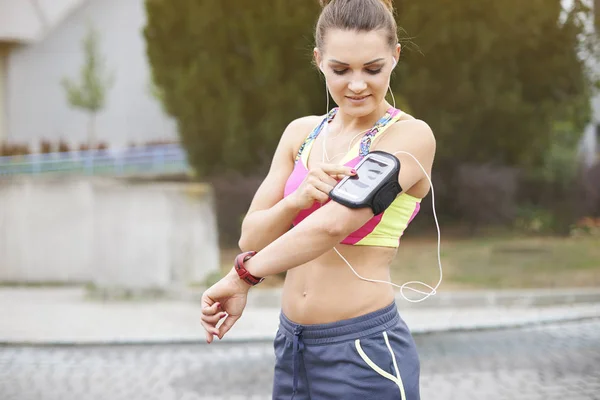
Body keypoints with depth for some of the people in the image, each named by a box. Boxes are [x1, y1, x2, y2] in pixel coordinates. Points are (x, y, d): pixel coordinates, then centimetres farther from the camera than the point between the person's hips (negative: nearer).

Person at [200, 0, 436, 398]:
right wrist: (299, 198, -16)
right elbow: (252, 237, 4)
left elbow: (334, 223, -22)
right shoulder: (301, 133, 8)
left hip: (365, 350, -5)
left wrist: (242, 276, -14)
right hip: (292, 345, 6)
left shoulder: (410, 135, -11)